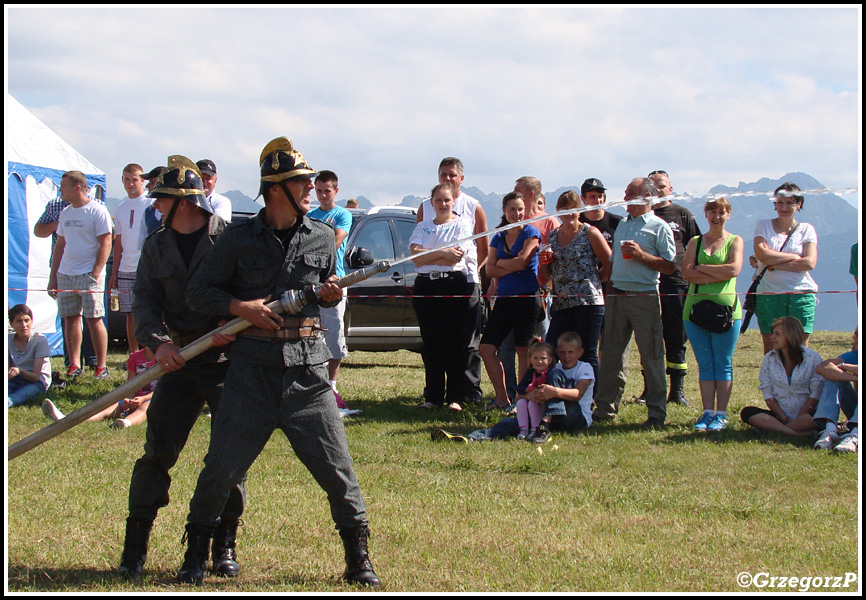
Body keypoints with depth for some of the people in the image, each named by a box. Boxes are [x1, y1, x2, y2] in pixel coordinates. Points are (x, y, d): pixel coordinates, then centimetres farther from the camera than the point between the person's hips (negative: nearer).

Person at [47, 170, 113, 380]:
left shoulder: (97, 211, -6)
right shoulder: (65, 213, 15)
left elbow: (105, 244, -9)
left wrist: (95, 274, -16)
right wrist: (53, 277, 15)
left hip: (89, 275, -7)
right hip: (65, 275, 7)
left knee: (94, 320, -6)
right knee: (70, 319, 6)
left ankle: (101, 367, -1)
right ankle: (74, 365, 12)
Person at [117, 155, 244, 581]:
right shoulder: (156, 247, 10)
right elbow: (144, 302, 2)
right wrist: (158, 342, -17)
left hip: (229, 361, -3)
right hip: (179, 362, 4)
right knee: (157, 451, -1)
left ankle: (224, 547, 10)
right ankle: (135, 548, 5)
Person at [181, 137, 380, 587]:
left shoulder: (322, 239, 8)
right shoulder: (239, 240, -1)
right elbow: (198, 292, 3)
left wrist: (331, 296, -1)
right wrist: (240, 307, -12)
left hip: (306, 370, 2)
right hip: (252, 368, -2)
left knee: (336, 468, 0)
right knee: (222, 467, 1)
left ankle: (358, 559, 13)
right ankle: (196, 556, 18)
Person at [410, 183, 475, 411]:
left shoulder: (461, 225, 5)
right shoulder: (423, 227, 16)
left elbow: (455, 257, -10)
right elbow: (415, 254, -2)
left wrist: (428, 256, -5)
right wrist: (442, 252, -11)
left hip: (455, 285, -3)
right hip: (426, 287, 3)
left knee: (455, 344, -4)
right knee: (431, 344, 4)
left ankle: (455, 397, -1)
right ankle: (433, 397, 9)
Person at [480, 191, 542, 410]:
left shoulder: (531, 233, 0)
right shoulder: (498, 237, 15)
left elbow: (522, 261, -12)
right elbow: (490, 270, 6)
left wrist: (501, 263, 3)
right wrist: (512, 267, -8)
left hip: (526, 299, -6)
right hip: (504, 298, 6)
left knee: (523, 351, -3)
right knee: (486, 348, -1)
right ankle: (502, 398, 7)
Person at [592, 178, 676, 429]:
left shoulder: (659, 227, -2)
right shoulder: (622, 225, 19)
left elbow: (670, 265, -8)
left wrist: (641, 255, -17)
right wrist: (608, 291, 15)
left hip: (644, 297, -6)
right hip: (617, 297, 6)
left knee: (651, 356, -3)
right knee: (611, 353, 7)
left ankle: (657, 413, 2)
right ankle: (605, 408, 15)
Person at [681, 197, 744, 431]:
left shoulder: (735, 241, 8)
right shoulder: (695, 242, 14)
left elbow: (734, 269, -9)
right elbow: (687, 273, 0)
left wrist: (702, 268, -4)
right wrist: (718, 274, -9)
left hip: (725, 308, -2)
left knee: (723, 364, -1)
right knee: (704, 364, 4)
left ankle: (721, 414, 2)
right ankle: (707, 412, 7)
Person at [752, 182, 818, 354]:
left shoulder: (806, 229, 10)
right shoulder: (763, 225, 10)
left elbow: (810, 263, -5)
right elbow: (761, 253, -8)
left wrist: (773, 265, -8)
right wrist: (794, 257, -5)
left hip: (801, 295, 0)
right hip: (769, 294, 0)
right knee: (771, 352, -3)